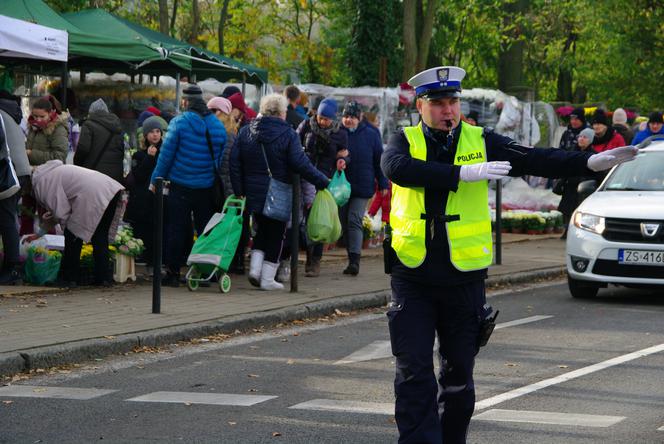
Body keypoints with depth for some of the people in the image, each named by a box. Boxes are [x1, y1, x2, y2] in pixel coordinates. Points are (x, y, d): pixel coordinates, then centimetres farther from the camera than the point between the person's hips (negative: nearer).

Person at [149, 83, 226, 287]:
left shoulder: (179, 123, -10)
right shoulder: (217, 125, 5)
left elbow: (166, 154, -9)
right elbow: (221, 158, 10)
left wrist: (156, 179, -1)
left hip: (180, 186, -4)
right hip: (206, 187, 4)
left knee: (176, 230, 3)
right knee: (206, 230, 11)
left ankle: (173, 272, 3)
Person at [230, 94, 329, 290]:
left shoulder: (246, 132, 4)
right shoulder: (288, 134, -9)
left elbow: (235, 163, 1)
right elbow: (300, 164, -16)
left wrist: (239, 190, 5)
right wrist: (323, 182, -10)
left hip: (253, 192, 4)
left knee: (262, 230, 20)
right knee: (275, 235, 6)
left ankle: (255, 267, 4)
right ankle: (267, 279, 5)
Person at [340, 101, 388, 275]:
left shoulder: (371, 134, 1)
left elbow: (379, 160, 6)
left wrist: (383, 183, 5)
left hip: (362, 187, -3)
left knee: (354, 220, -13)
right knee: (345, 222, 7)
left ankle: (355, 260, -17)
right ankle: (352, 259, 16)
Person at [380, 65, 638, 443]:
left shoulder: (480, 142, 4)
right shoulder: (406, 141, 1)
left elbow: (534, 160, -5)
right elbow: (398, 168, -22)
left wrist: (590, 162, -18)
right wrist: (463, 173, -28)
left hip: (464, 278, 1)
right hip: (413, 278, -1)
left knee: (459, 376, 12)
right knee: (413, 375, -7)